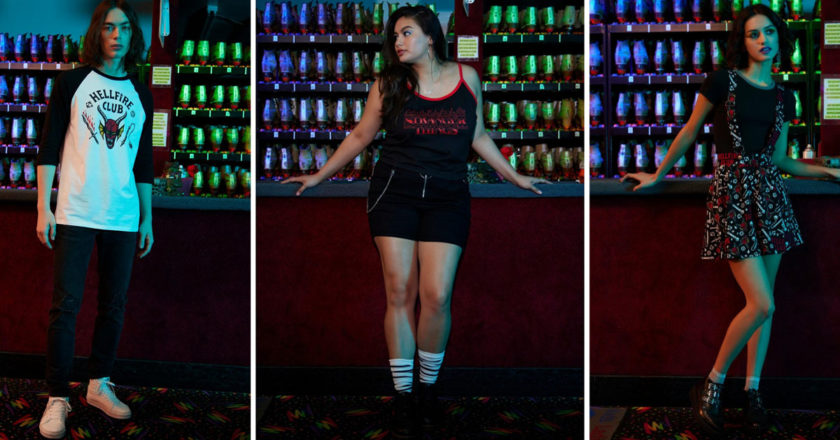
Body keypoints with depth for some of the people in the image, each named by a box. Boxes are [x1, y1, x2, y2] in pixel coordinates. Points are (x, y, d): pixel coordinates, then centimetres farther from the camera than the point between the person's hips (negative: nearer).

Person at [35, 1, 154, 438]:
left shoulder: (141, 94, 12)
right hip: (76, 214, -4)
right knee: (65, 306, -6)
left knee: (113, 305, 9)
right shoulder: (72, 82, 2)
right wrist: (44, 208, -7)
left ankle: (99, 384, 23)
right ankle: (58, 399, -1)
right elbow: (49, 147, 0)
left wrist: (147, 218, 13)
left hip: (123, 218, 4)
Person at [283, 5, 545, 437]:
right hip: (395, 191, 0)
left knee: (436, 295, -9)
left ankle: (428, 386, 11)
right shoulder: (388, 84, 3)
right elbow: (359, 136, 12)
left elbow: (477, 136, 17)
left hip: (448, 197, 0)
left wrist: (514, 177, 20)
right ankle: (403, 396, 5)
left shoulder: (466, 77, 5)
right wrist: (317, 176, 13)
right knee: (400, 293, -4)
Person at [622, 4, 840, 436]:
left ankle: (753, 391, 15)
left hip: (768, 190, 6)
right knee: (761, 304, -13)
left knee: (764, 303, 6)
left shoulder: (783, 96, 12)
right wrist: (657, 175, 14)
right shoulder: (723, 81, -3)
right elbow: (689, 132, 6)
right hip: (732, 189, -6)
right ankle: (711, 387, 2)